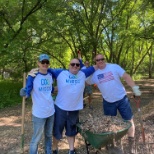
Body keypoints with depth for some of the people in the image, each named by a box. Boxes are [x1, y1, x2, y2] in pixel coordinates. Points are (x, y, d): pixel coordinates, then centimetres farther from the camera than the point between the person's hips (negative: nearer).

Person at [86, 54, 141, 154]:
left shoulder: (114, 67, -9)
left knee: (129, 120, 6)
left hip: (122, 99, -1)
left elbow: (126, 76, -11)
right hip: (108, 102, 2)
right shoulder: (94, 73, -2)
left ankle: (132, 143, 28)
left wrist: (135, 88, -21)